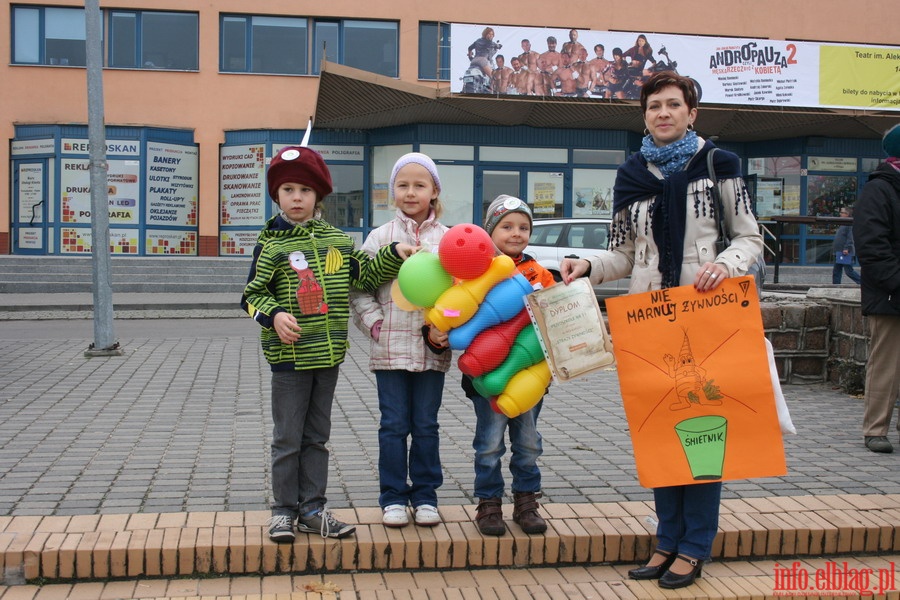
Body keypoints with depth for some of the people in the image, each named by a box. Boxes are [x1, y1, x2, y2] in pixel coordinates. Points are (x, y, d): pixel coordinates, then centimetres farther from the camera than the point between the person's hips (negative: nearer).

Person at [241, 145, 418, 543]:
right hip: (289, 356, -4)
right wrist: (274, 315, -22)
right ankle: (284, 510, 17)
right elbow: (252, 296, -4)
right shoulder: (271, 245, -5)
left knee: (317, 437, 13)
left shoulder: (336, 240, 8)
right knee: (287, 439, 4)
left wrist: (394, 255, 1)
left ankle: (312, 510, 22)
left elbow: (365, 273, 14)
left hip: (328, 354, 4)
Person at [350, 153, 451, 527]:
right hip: (390, 348, -1)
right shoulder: (380, 237, 3)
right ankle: (393, 498, 18)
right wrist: (375, 323, -9)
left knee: (426, 425, 10)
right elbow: (359, 288, 2)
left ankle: (425, 496, 23)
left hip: (432, 350, 1)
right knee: (394, 425, 6)